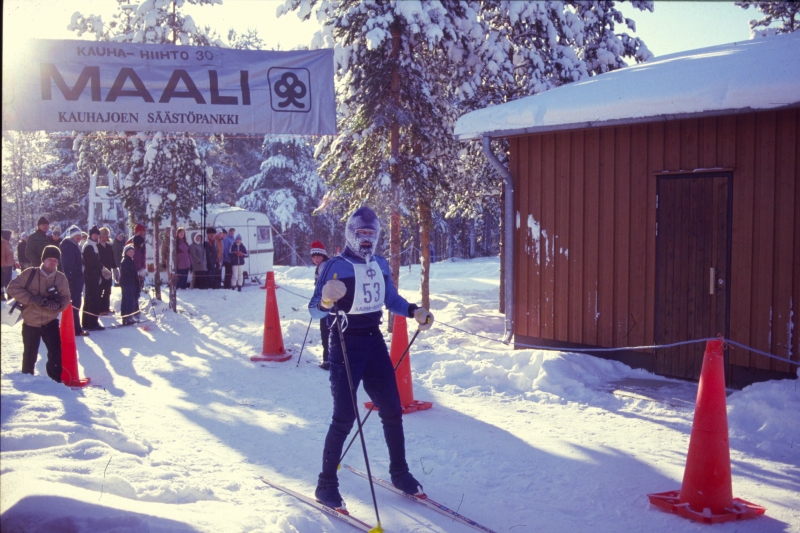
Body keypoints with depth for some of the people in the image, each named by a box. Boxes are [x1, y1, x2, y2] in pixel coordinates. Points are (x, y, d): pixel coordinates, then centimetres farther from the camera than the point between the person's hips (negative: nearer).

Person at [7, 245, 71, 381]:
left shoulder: (61, 278, -2)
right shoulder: (30, 273, -8)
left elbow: (66, 298, 0)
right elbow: (13, 288, -9)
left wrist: (58, 304, -23)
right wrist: (31, 298, -21)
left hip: (51, 322, 1)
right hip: (30, 322, -1)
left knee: (56, 354, -8)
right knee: (30, 354, 13)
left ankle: (56, 381, 6)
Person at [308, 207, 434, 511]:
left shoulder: (381, 265, 9)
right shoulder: (336, 266, -10)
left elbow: (391, 300, 23)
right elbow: (314, 310, -14)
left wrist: (414, 311, 6)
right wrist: (326, 301, -36)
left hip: (375, 342, 6)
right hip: (346, 345, -6)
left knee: (392, 411, 10)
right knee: (344, 417, -6)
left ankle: (399, 472, 27)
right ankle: (326, 484, 7)